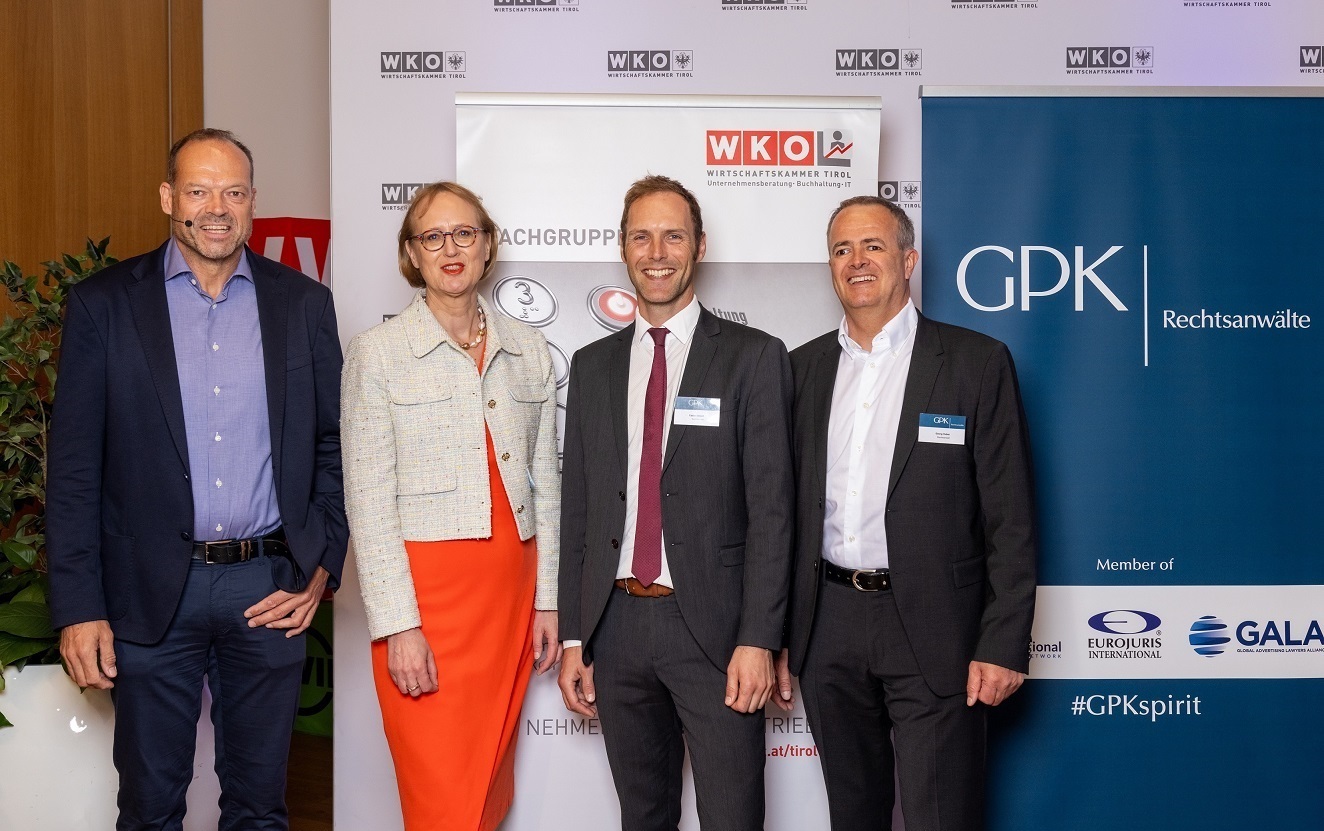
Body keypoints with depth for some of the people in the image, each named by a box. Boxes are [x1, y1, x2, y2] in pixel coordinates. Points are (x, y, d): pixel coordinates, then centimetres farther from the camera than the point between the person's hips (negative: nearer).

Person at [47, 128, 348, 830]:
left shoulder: (303, 304, 5)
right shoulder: (103, 304, -1)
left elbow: (333, 446, 10)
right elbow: (73, 468, -2)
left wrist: (322, 567, 1)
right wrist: (78, 609, -7)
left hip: (270, 589, 1)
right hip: (150, 593, -1)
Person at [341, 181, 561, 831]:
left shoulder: (527, 350, 10)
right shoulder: (378, 352, -2)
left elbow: (545, 482, 12)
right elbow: (369, 500, -6)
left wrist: (547, 600, 8)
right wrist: (398, 625, -12)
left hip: (509, 585, 4)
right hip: (424, 588, -4)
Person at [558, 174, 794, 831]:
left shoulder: (753, 357, -2)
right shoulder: (593, 365, 11)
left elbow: (771, 508, -7)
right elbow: (577, 506, 11)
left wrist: (758, 638, -14)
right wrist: (573, 637, 7)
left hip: (713, 626, -4)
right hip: (615, 624, 4)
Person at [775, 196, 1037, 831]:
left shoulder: (977, 362, -2)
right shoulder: (803, 368, 10)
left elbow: (1010, 519, -5)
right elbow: (786, 509, 12)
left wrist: (1003, 645, -12)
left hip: (933, 629, -4)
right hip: (828, 629, 4)